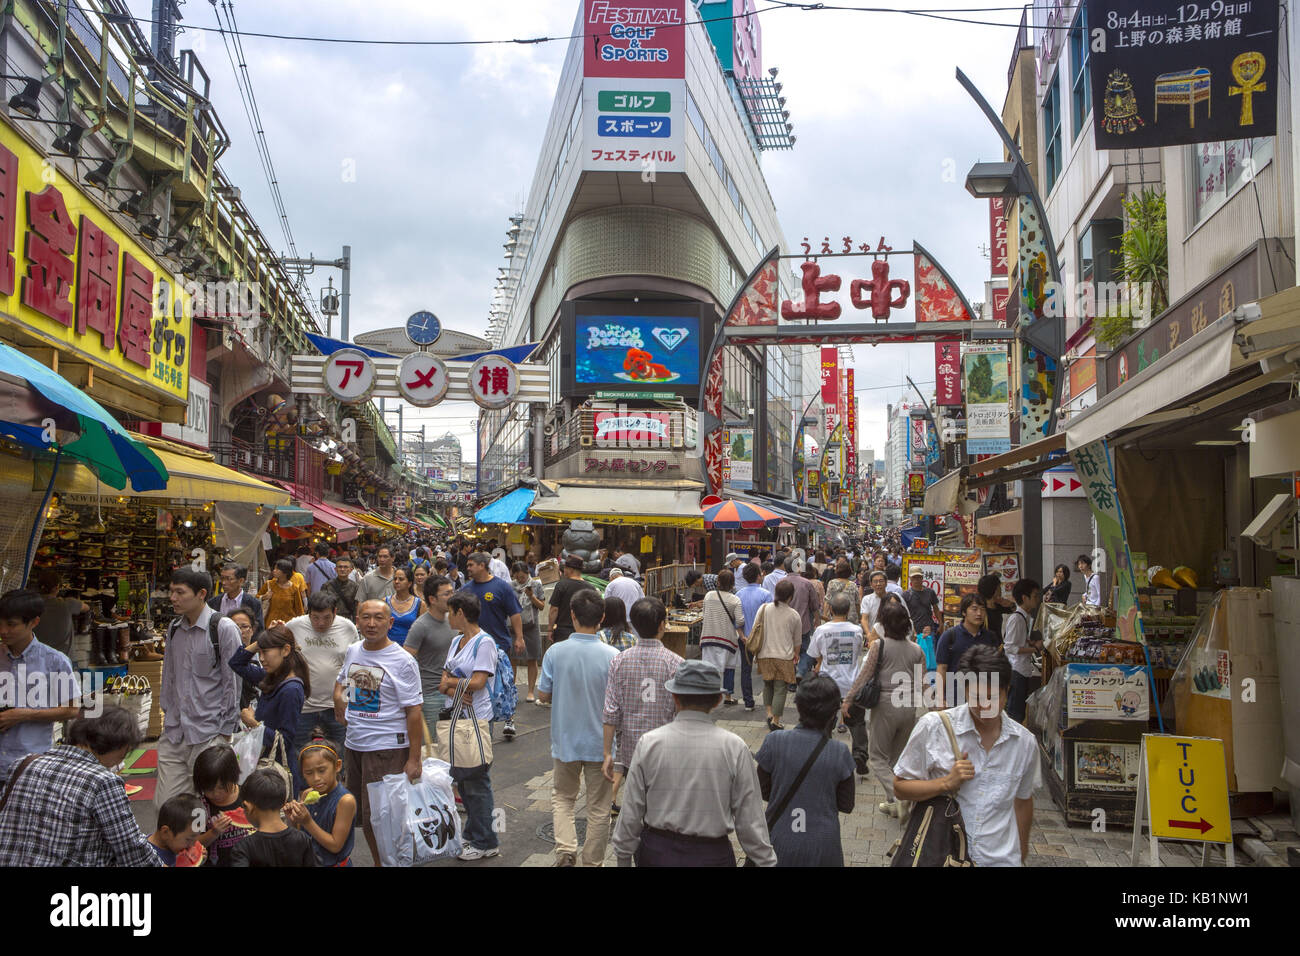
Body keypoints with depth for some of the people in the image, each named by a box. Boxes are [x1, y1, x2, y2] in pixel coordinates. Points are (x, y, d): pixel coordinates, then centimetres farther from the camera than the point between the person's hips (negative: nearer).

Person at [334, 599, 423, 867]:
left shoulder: (402, 661, -12)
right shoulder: (352, 651, 7)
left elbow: (414, 712, -14)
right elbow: (341, 678, 30)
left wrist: (414, 759, -17)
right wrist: (338, 698, 7)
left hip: (387, 748, -7)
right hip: (353, 745, 7)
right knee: (363, 816, 15)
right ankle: (378, 861, 30)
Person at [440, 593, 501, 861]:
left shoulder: (484, 642, -13)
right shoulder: (456, 641, 12)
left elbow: (477, 682, -20)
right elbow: (444, 681, 8)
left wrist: (449, 681, -8)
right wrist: (451, 688, -14)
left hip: (476, 719, -8)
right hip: (456, 717, 8)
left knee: (476, 781, -2)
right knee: (461, 778, 15)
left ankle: (485, 843, 8)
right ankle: (471, 834, 28)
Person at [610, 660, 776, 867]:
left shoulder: (649, 743, -8)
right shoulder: (734, 748, -9)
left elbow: (631, 813, -2)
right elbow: (749, 820, -6)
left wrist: (623, 857, 11)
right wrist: (766, 861, 6)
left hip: (657, 854, 1)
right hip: (712, 855, -1)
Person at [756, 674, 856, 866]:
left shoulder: (773, 742, -14)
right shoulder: (839, 753, -14)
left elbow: (763, 792, -3)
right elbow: (846, 805, -4)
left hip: (780, 845, 0)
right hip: (823, 848, 0)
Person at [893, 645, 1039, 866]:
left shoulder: (1025, 743, 1)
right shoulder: (933, 727, -10)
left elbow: (1023, 801, 16)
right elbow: (900, 787, -4)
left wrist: (1021, 853, 24)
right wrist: (946, 783, -16)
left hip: (1001, 858, 2)